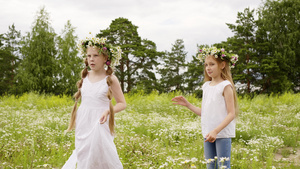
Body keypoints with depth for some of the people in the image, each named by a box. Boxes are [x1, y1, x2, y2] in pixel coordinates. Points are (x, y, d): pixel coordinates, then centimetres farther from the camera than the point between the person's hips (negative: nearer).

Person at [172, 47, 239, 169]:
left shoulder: (226, 85, -8)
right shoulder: (206, 86, 12)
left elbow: (231, 113, -13)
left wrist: (216, 131, -22)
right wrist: (187, 104, 9)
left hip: (223, 134, -7)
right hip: (208, 134, 7)